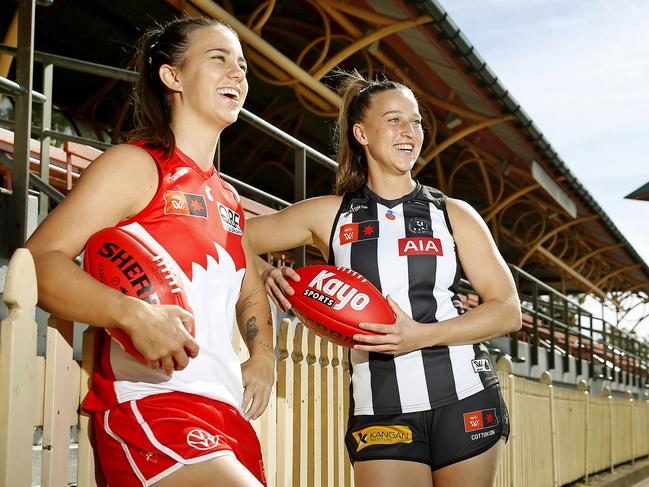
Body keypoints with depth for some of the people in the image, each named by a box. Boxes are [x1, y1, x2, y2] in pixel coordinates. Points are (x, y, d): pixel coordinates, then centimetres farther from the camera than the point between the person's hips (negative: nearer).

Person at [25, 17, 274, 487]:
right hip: (149, 406, -8)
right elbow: (40, 260, -13)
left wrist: (263, 355, 13)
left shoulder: (227, 197, 21)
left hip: (227, 412, 8)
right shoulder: (135, 165, -2)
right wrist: (134, 314, -28)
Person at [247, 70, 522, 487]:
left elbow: (508, 311, 1)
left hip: (466, 400, 1)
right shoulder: (331, 215, 6)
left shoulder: (453, 215, 7)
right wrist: (267, 274, -11)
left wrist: (421, 335, -12)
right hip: (382, 412, -1)